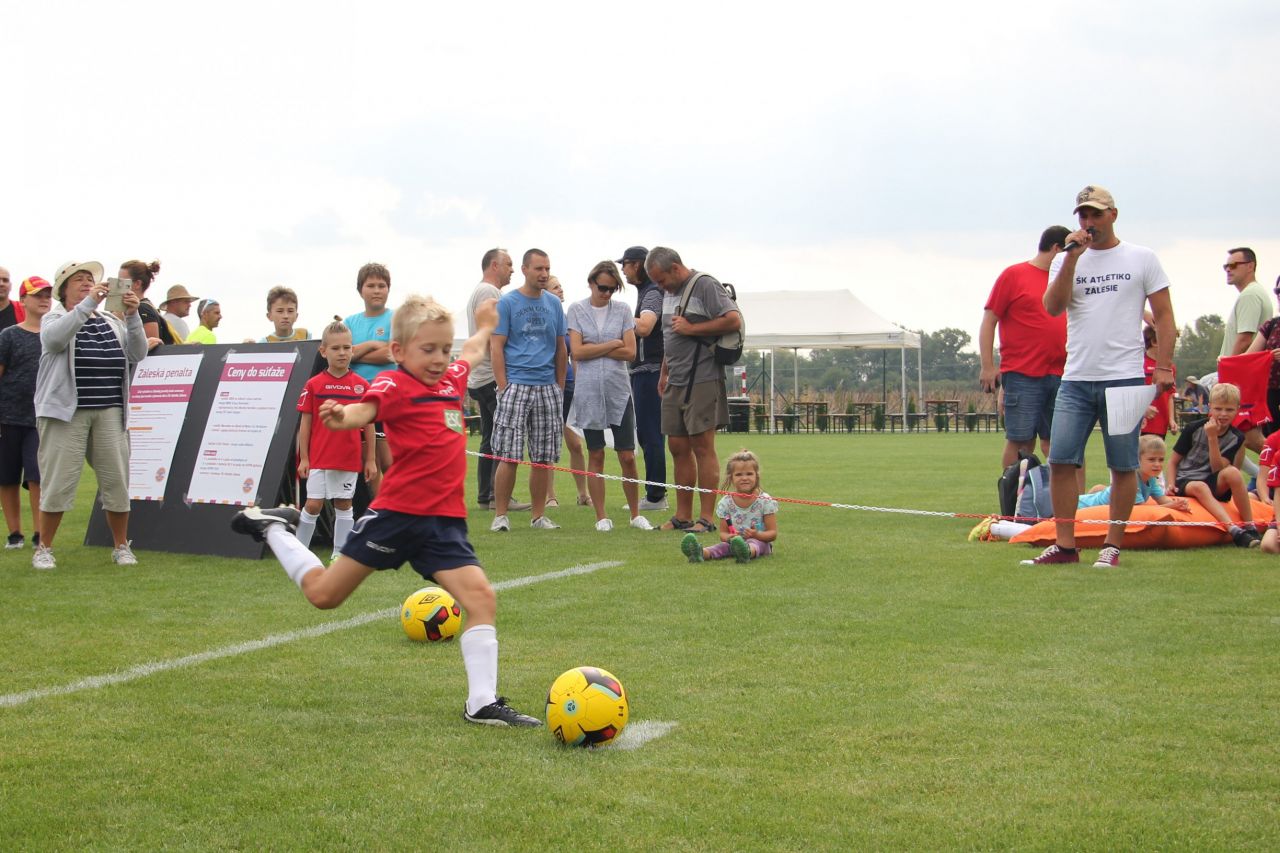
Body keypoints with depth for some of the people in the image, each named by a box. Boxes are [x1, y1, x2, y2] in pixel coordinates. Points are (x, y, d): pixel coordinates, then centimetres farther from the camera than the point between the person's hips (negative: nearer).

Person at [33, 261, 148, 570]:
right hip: (66, 412, -3)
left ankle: (121, 546, 14)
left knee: (117, 480, 2)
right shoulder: (54, 319, 6)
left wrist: (132, 316, -10)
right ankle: (43, 549, 7)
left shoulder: (112, 321, 17)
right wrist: (88, 304, -25)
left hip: (109, 412, 4)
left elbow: (138, 354, 4)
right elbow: (55, 338, -18)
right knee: (58, 482, -5)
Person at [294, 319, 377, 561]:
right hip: (319, 458, -1)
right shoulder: (314, 385, -2)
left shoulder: (361, 385, 1)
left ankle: (340, 552, 19)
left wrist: (370, 459, 5)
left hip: (349, 459, 1)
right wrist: (303, 458, -1)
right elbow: (305, 423, 2)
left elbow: (368, 424, 5)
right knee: (313, 504, 0)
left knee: (343, 504, 10)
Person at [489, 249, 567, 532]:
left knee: (543, 458, 5)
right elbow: (496, 347, -4)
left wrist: (560, 387, 11)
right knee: (509, 456, -8)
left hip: (548, 389, 4)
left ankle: (539, 516, 12)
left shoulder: (554, 304, 12)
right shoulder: (506, 303, 0)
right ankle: (500, 515, 0)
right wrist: (503, 388, -11)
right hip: (516, 386, -4)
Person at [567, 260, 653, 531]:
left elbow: (630, 352, -2)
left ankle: (635, 514, 11)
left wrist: (593, 349, -6)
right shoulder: (577, 310, 3)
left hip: (619, 389, 1)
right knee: (596, 455, 4)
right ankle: (601, 517, 10)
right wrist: (613, 344, -5)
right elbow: (577, 351, -7)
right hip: (589, 390, -1)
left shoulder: (622, 311, 6)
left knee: (627, 456, 0)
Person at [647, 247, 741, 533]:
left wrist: (690, 328, -14)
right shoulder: (670, 292, 18)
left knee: (702, 447, -7)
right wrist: (664, 372, 24)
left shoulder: (705, 285, -9)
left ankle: (706, 518, -4)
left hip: (702, 379, -8)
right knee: (678, 447, 8)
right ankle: (682, 516, 14)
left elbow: (734, 320, -19)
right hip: (675, 382, 8)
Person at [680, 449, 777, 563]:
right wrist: (728, 537, -20)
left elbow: (773, 533, -3)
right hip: (735, 540, 2)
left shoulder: (765, 501, -3)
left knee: (753, 543, -37)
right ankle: (702, 553, -63)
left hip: (760, 542, -2)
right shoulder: (726, 502, 4)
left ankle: (747, 552, -74)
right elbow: (723, 533, 6)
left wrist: (757, 535, -24)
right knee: (724, 545, -31)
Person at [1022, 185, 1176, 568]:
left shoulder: (1141, 259, 6)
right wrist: (1072, 257, -9)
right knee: (1060, 461, -4)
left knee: (1123, 466, 0)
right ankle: (1065, 544, 4)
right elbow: (1052, 307, -3)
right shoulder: (1066, 260, 13)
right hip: (1076, 379, 3)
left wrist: (1164, 366, -5)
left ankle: (1113, 544, 10)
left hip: (1124, 378, -2)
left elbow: (1163, 315, 5)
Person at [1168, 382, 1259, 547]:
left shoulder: (1236, 438, 0)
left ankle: (1249, 527, -27)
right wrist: (1171, 485, -14)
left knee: (1232, 472, -30)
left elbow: (1218, 470, -11)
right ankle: (1234, 530, -52)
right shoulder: (1194, 428, -3)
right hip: (1185, 483, -2)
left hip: (1214, 485, 2)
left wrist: (1212, 438, -18)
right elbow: (1173, 461, 2)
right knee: (1200, 487, -37)